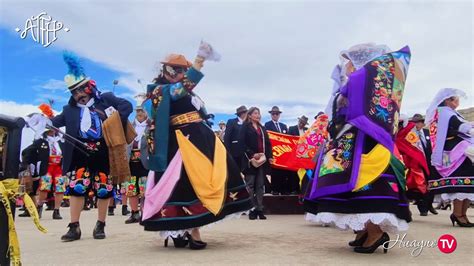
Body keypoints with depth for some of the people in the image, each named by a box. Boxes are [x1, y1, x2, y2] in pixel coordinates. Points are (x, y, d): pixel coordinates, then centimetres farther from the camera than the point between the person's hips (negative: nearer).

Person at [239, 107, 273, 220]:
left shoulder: (262, 128, 19)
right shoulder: (245, 127, 1)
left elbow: (268, 143, 17)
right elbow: (243, 143, -8)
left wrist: (269, 156, 3)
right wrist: (252, 154, -16)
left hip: (262, 159, 5)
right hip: (250, 160, -5)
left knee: (260, 185, 6)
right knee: (250, 185, -2)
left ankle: (260, 209, 11)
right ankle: (251, 210, 2)